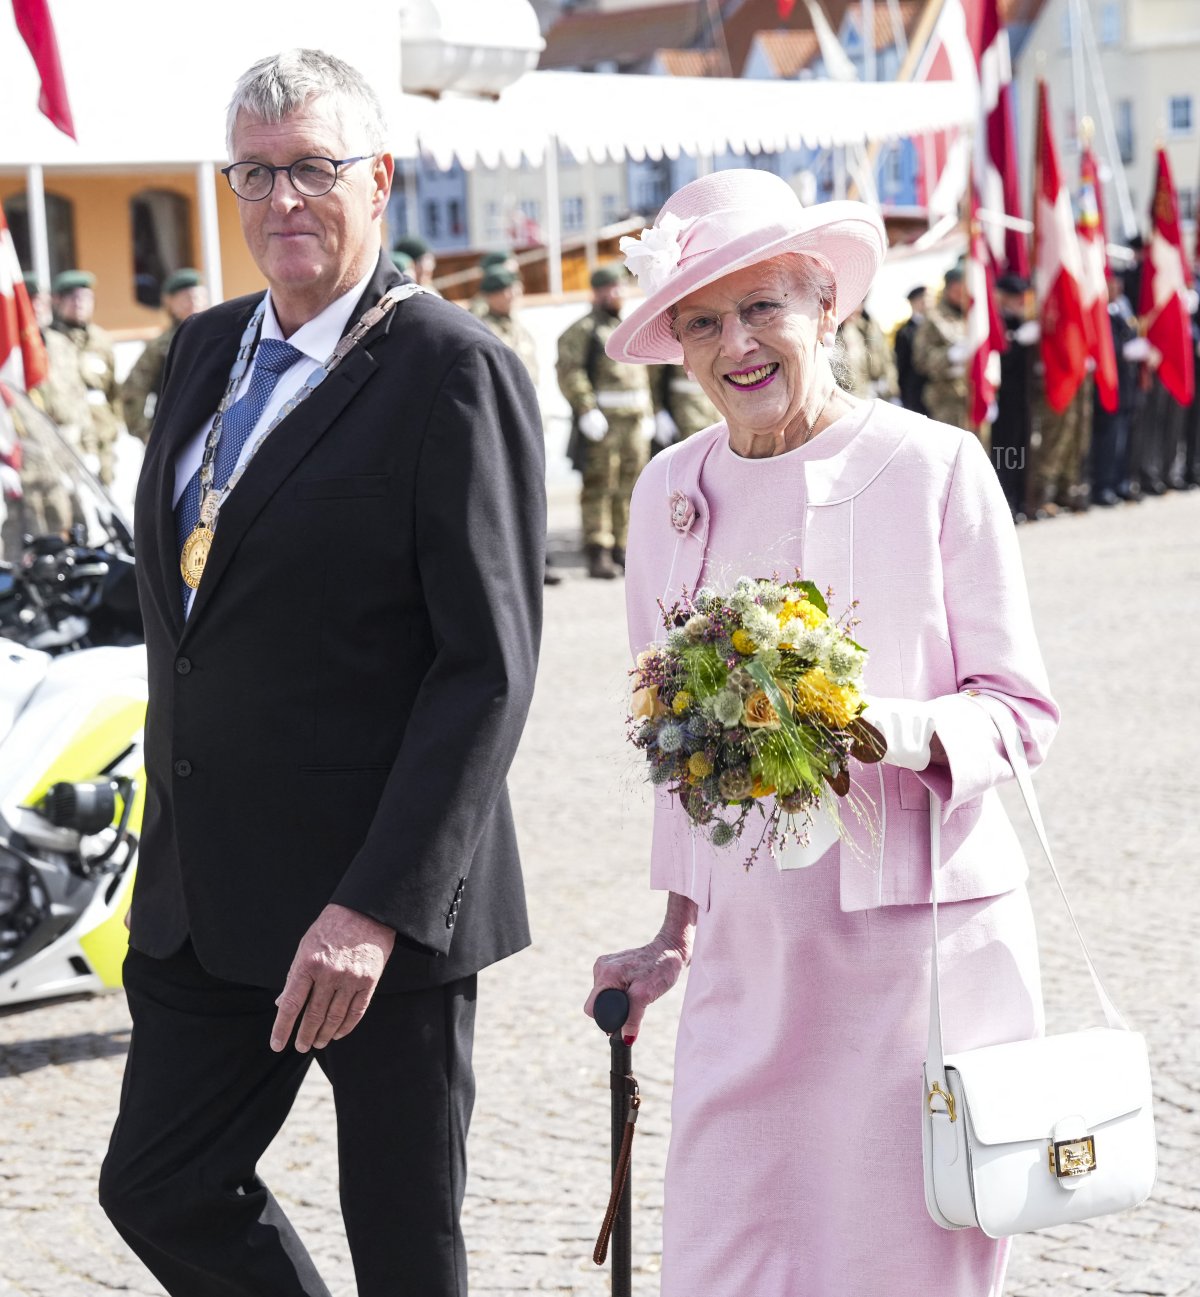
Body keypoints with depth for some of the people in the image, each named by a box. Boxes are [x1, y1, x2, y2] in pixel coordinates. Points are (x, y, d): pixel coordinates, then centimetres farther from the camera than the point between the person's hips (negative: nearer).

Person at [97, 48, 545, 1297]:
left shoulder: (454, 372, -13)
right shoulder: (205, 352, 11)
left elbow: (488, 665, -18)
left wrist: (375, 907, -23)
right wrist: (169, 842, 17)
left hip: (385, 910, -7)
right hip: (207, 899, 7)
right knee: (156, 1192, 13)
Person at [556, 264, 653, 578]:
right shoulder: (583, 331, -3)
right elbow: (569, 373, -12)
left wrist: (646, 415, 21)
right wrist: (587, 410, -20)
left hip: (634, 421, 7)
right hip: (601, 421, -7)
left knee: (628, 489, 7)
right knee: (599, 488, -7)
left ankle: (621, 548, 14)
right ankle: (598, 554, -8)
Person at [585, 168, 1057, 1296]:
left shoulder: (933, 466, -5)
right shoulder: (670, 492, 9)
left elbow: (1022, 713, -4)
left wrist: (891, 730, -22)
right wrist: (676, 929, 17)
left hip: (921, 938, -4)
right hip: (748, 951, 4)